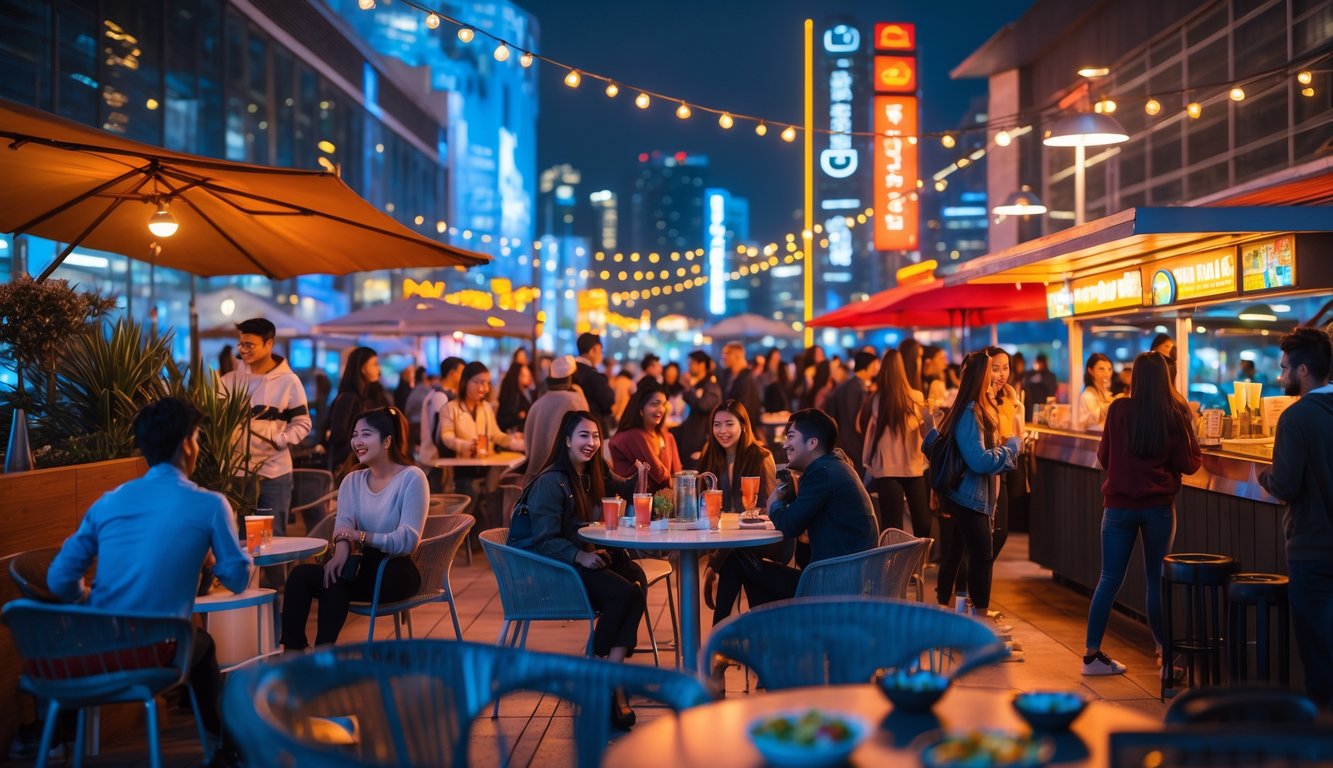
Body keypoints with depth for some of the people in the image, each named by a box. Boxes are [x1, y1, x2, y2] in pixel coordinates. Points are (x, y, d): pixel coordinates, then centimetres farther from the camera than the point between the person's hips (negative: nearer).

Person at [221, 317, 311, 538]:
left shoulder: (288, 381, -1)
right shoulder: (230, 381, 6)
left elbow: (302, 424, 0)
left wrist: (279, 441, -15)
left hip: (275, 474, -2)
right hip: (235, 472, 3)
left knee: (273, 536, 4)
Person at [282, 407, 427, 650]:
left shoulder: (412, 478, -7)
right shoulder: (352, 480, 13)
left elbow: (407, 540, -15)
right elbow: (344, 524, -5)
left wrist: (359, 536, -25)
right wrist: (342, 549, -28)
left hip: (397, 572, -6)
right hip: (364, 566, 6)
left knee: (335, 581, -30)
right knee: (301, 574, -19)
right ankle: (293, 651, -19)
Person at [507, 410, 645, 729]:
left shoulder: (596, 473, 14)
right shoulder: (550, 482, -10)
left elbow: (625, 490, 34)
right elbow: (545, 540, -14)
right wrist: (580, 556, -29)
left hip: (586, 557, 7)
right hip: (552, 568, -7)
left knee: (636, 577, -26)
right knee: (623, 593, -30)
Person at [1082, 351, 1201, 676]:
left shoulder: (1118, 409, -4)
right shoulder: (1176, 413, -7)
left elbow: (1103, 457, 6)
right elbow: (1190, 464, -1)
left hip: (1119, 505, 1)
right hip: (1159, 506, -1)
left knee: (1109, 580, 7)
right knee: (1157, 580, 9)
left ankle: (1092, 653, 9)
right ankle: (1165, 654, 12)